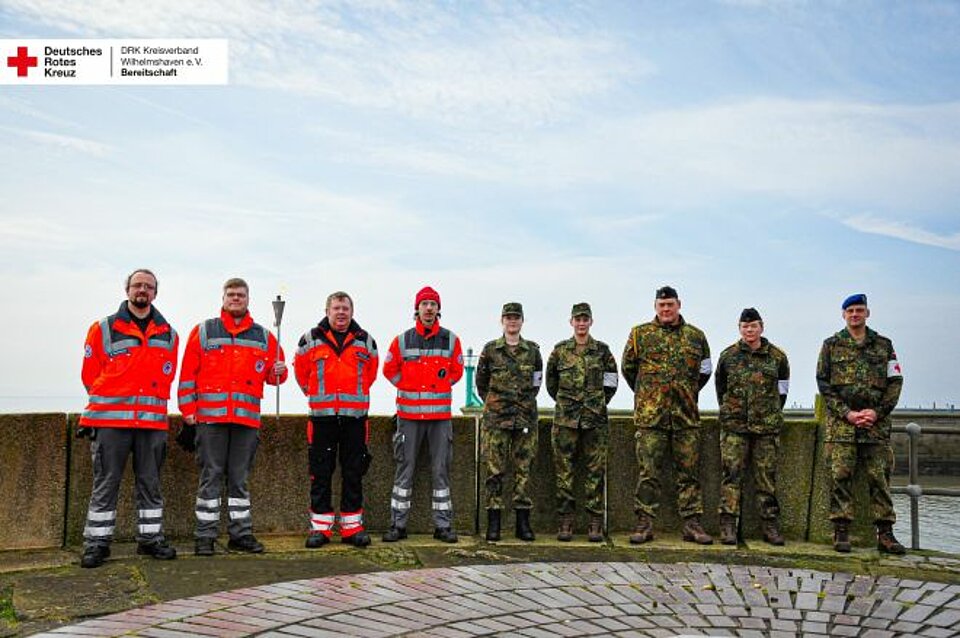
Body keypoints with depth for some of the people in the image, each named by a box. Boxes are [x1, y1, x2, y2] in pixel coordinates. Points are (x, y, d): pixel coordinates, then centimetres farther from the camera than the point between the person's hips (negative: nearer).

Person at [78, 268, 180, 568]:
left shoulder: (168, 334, 11)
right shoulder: (104, 329, 3)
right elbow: (90, 374, 6)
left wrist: (152, 403, 8)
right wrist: (114, 402, 7)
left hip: (153, 420, 3)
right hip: (110, 419, -3)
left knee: (150, 483, 9)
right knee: (106, 482, 1)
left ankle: (150, 538, 18)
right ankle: (96, 543, 9)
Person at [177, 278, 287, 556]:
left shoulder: (264, 337, 13)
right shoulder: (203, 331, 7)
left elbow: (272, 372, 17)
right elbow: (188, 373, 3)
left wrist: (278, 372, -7)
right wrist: (187, 409, -4)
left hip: (247, 418, 2)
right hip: (209, 417, -2)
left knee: (239, 478, 9)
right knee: (211, 476, 1)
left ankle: (241, 534, 15)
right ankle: (205, 536, 7)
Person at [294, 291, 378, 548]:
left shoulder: (364, 341, 8)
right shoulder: (311, 339, 4)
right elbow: (301, 370, 16)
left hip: (355, 416, 1)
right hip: (322, 415, -1)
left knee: (354, 472, 5)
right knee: (320, 473, 2)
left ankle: (352, 527, 12)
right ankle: (320, 527, 9)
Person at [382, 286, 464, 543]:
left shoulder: (451, 340, 4)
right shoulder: (402, 341, 3)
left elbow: (457, 371, 15)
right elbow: (389, 370, 15)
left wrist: (437, 387, 8)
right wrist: (409, 387, 9)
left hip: (440, 414, 1)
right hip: (409, 413, 0)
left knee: (441, 470, 5)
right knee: (404, 469, 4)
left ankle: (443, 525, 12)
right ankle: (397, 525, 12)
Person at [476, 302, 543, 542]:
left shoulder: (533, 350, 7)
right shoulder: (490, 349, 3)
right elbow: (481, 382, 12)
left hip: (526, 418, 1)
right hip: (495, 418, -1)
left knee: (523, 469, 4)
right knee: (494, 470, -1)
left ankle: (523, 523, 10)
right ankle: (493, 523, 4)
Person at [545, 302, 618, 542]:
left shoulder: (602, 350, 6)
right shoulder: (560, 350, 6)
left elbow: (611, 383, 13)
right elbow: (551, 383, 16)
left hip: (596, 419, 0)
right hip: (565, 420, 0)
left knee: (596, 470, 0)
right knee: (564, 470, 0)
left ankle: (595, 523, 6)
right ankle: (565, 522, 6)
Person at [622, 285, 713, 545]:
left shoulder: (696, 336, 9)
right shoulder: (640, 334, 3)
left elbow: (705, 371, 19)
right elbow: (628, 368, 13)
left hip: (687, 416, 2)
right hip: (650, 416, -2)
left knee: (689, 472, 5)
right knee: (648, 473, -1)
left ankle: (692, 524, 12)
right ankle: (645, 524, 5)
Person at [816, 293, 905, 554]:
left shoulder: (884, 345, 12)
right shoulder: (831, 345, 8)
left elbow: (895, 382, 8)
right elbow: (823, 383, 2)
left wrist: (877, 411, -6)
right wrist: (847, 413, -8)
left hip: (876, 421, 1)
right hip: (841, 421, -1)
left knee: (880, 478, 2)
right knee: (841, 476, -4)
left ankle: (885, 533, 6)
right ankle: (841, 532, 1)